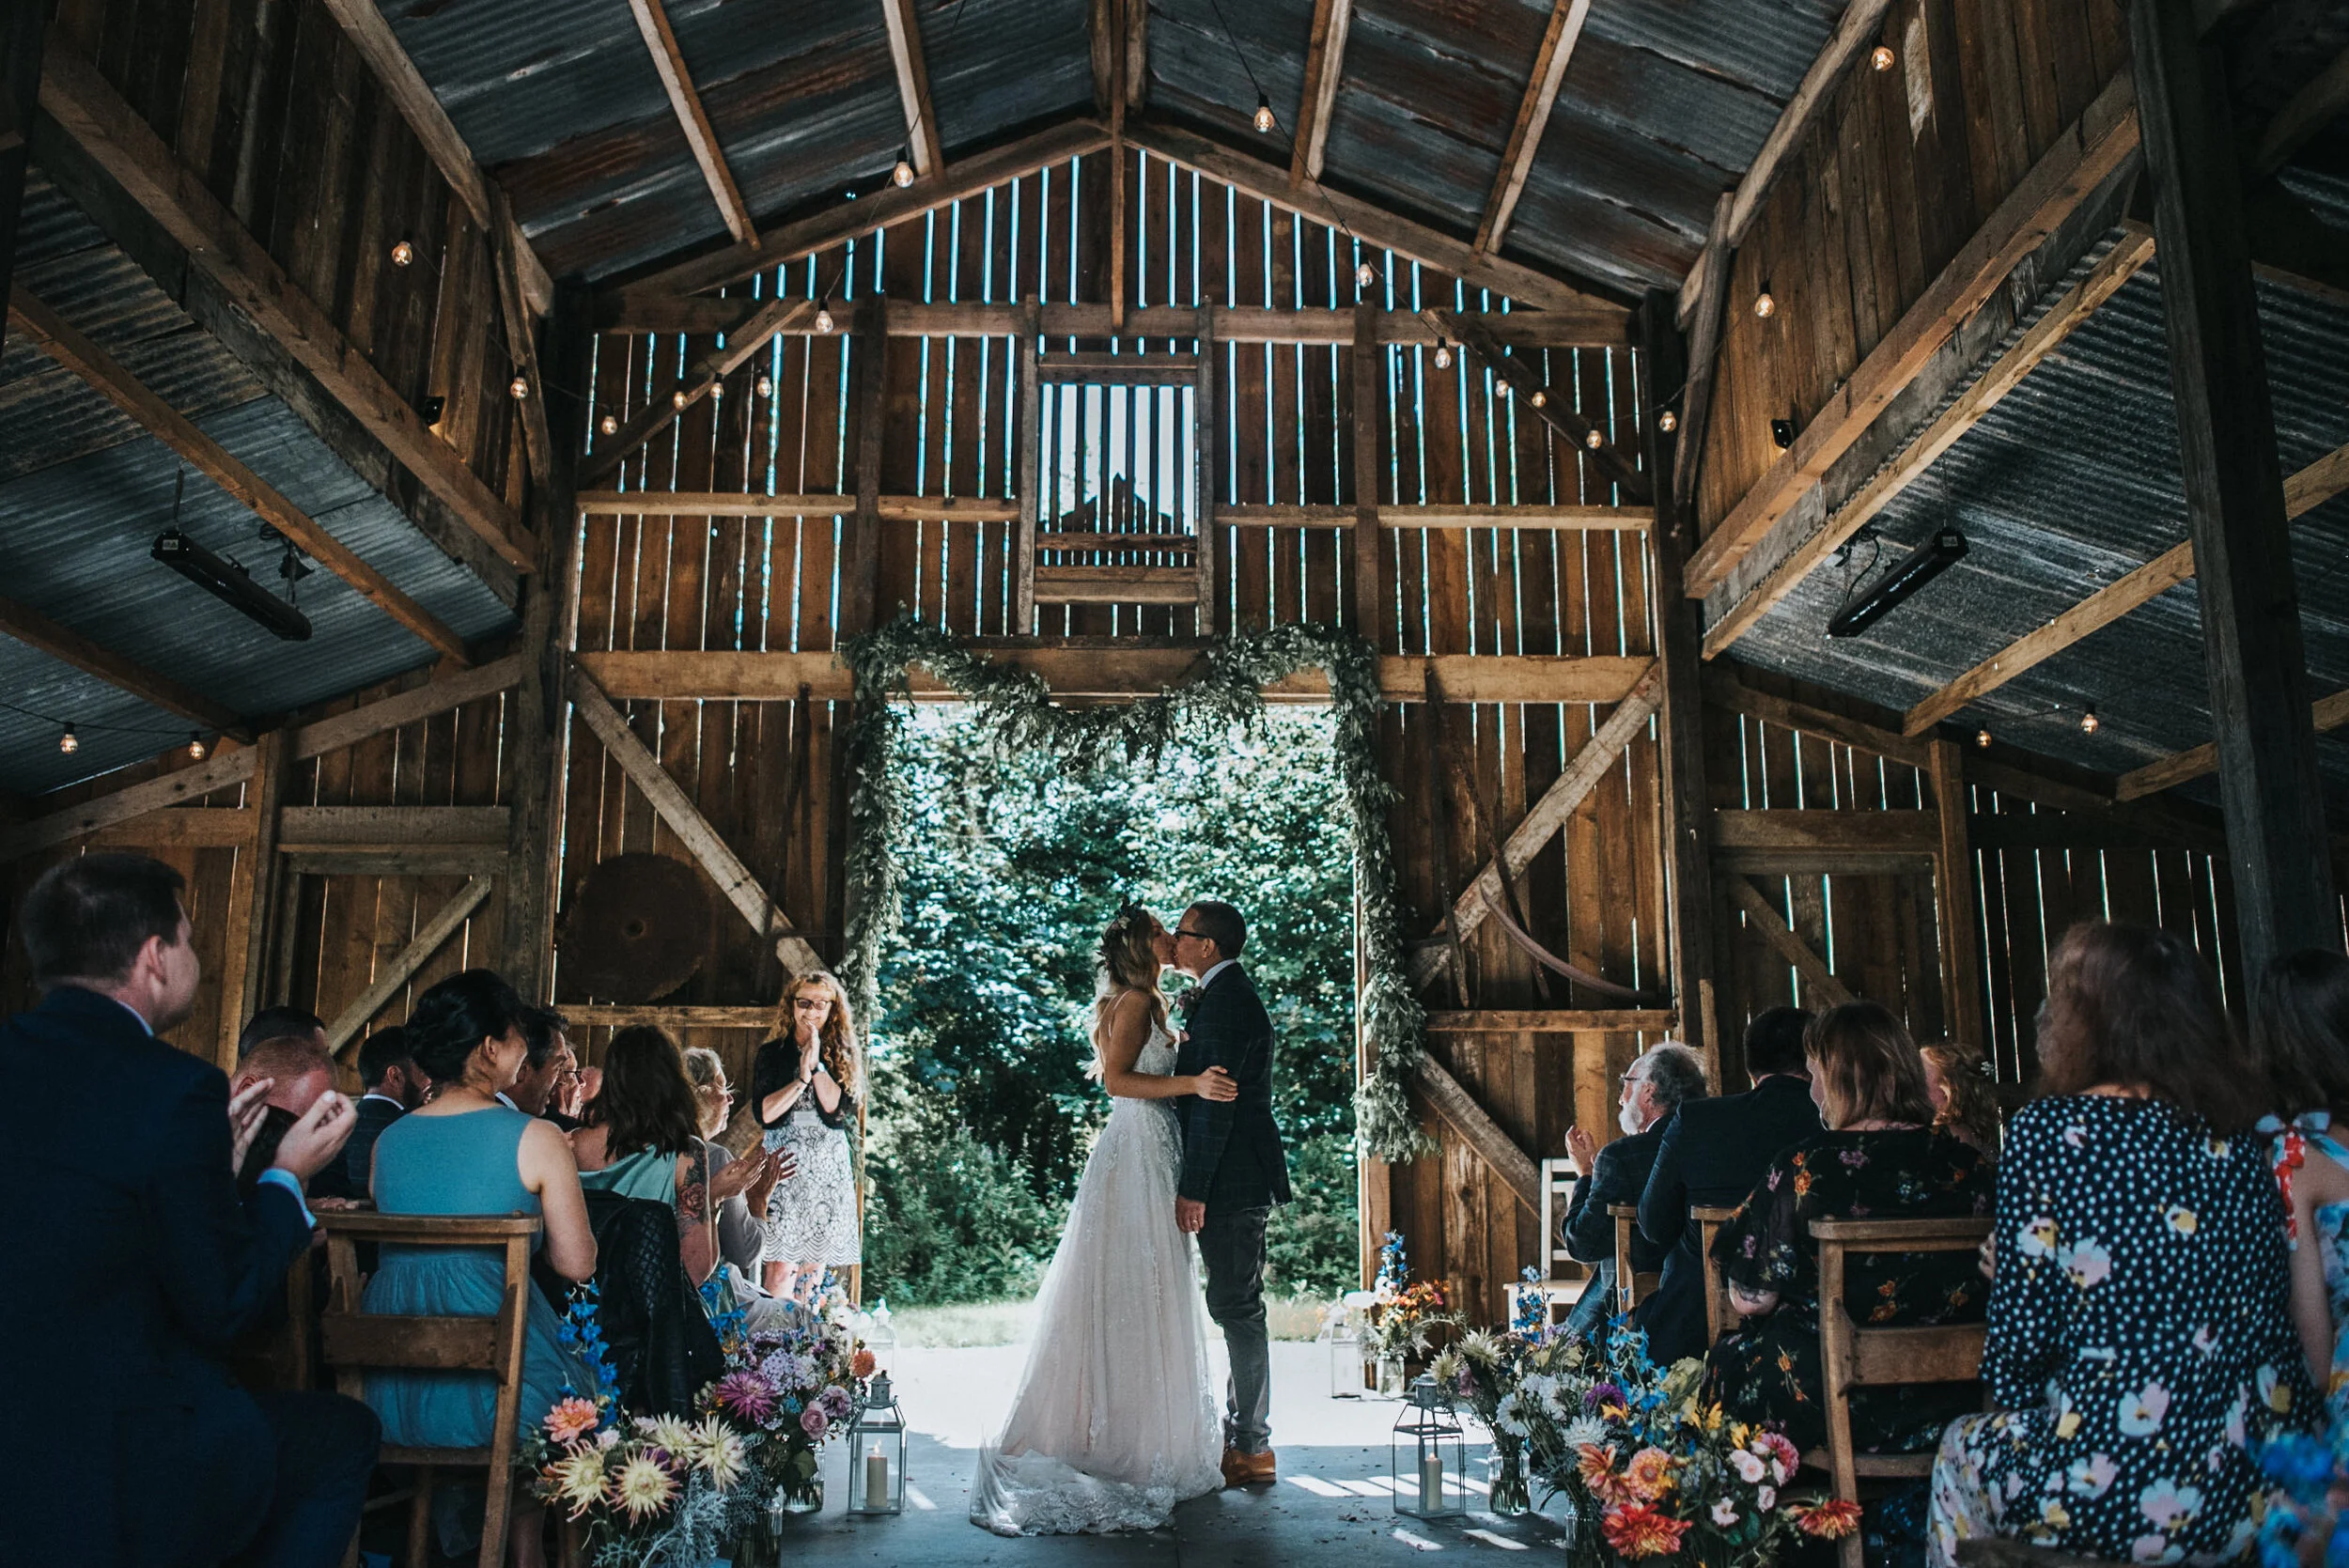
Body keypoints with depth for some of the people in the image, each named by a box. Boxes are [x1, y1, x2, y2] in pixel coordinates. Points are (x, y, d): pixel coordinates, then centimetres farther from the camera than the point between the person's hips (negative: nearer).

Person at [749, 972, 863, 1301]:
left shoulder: (843, 1056, 8)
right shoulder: (771, 1054, 6)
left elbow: (839, 1110, -6)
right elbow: (765, 1113, -6)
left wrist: (816, 1065, -12)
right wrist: (802, 1079, -14)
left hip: (830, 1171, 2)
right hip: (784, 1167, -2)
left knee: (814, 1269, 5)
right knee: (780, 1268, -11)